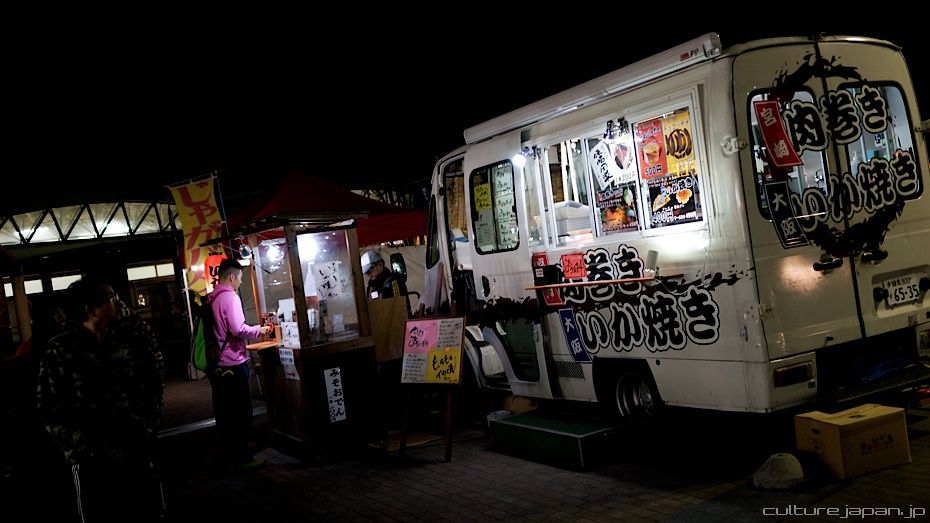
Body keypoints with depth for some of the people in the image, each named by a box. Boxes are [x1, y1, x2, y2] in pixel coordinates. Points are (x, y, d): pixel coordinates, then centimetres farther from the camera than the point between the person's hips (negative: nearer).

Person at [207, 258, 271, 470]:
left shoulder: (211, 299, 11)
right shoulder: (230, 297, -14)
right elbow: (238, 329, -23)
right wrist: (259, 329, -8)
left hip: (217, 363, 9)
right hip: (232, 363, -9)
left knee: (224, 412, 13)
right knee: (240, 413, -1)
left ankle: (228, 455, 21)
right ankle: (242, 458, 3)